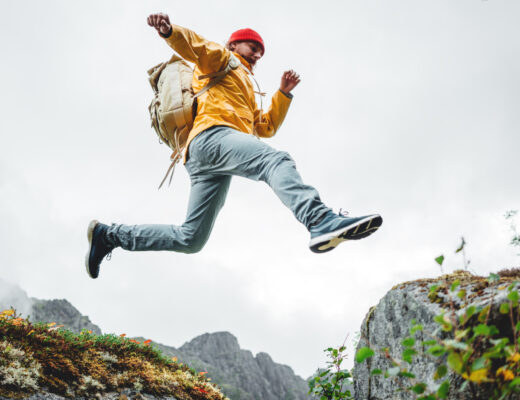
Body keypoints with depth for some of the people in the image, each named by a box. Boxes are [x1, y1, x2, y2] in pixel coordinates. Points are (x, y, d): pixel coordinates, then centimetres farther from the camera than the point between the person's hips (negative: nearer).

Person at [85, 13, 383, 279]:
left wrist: (284, 93, 28)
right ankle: (322, 222, -56)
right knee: (276, 160, -32)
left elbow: (267, 127, 38)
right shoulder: (221, 58, 20)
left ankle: (108, 235, 7)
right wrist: (170, 31, -23)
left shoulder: (247, 98, 43)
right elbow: (193, 45, -1)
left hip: (205, 166, 9)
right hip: (212, 135, -9)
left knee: (190, 239, 0)